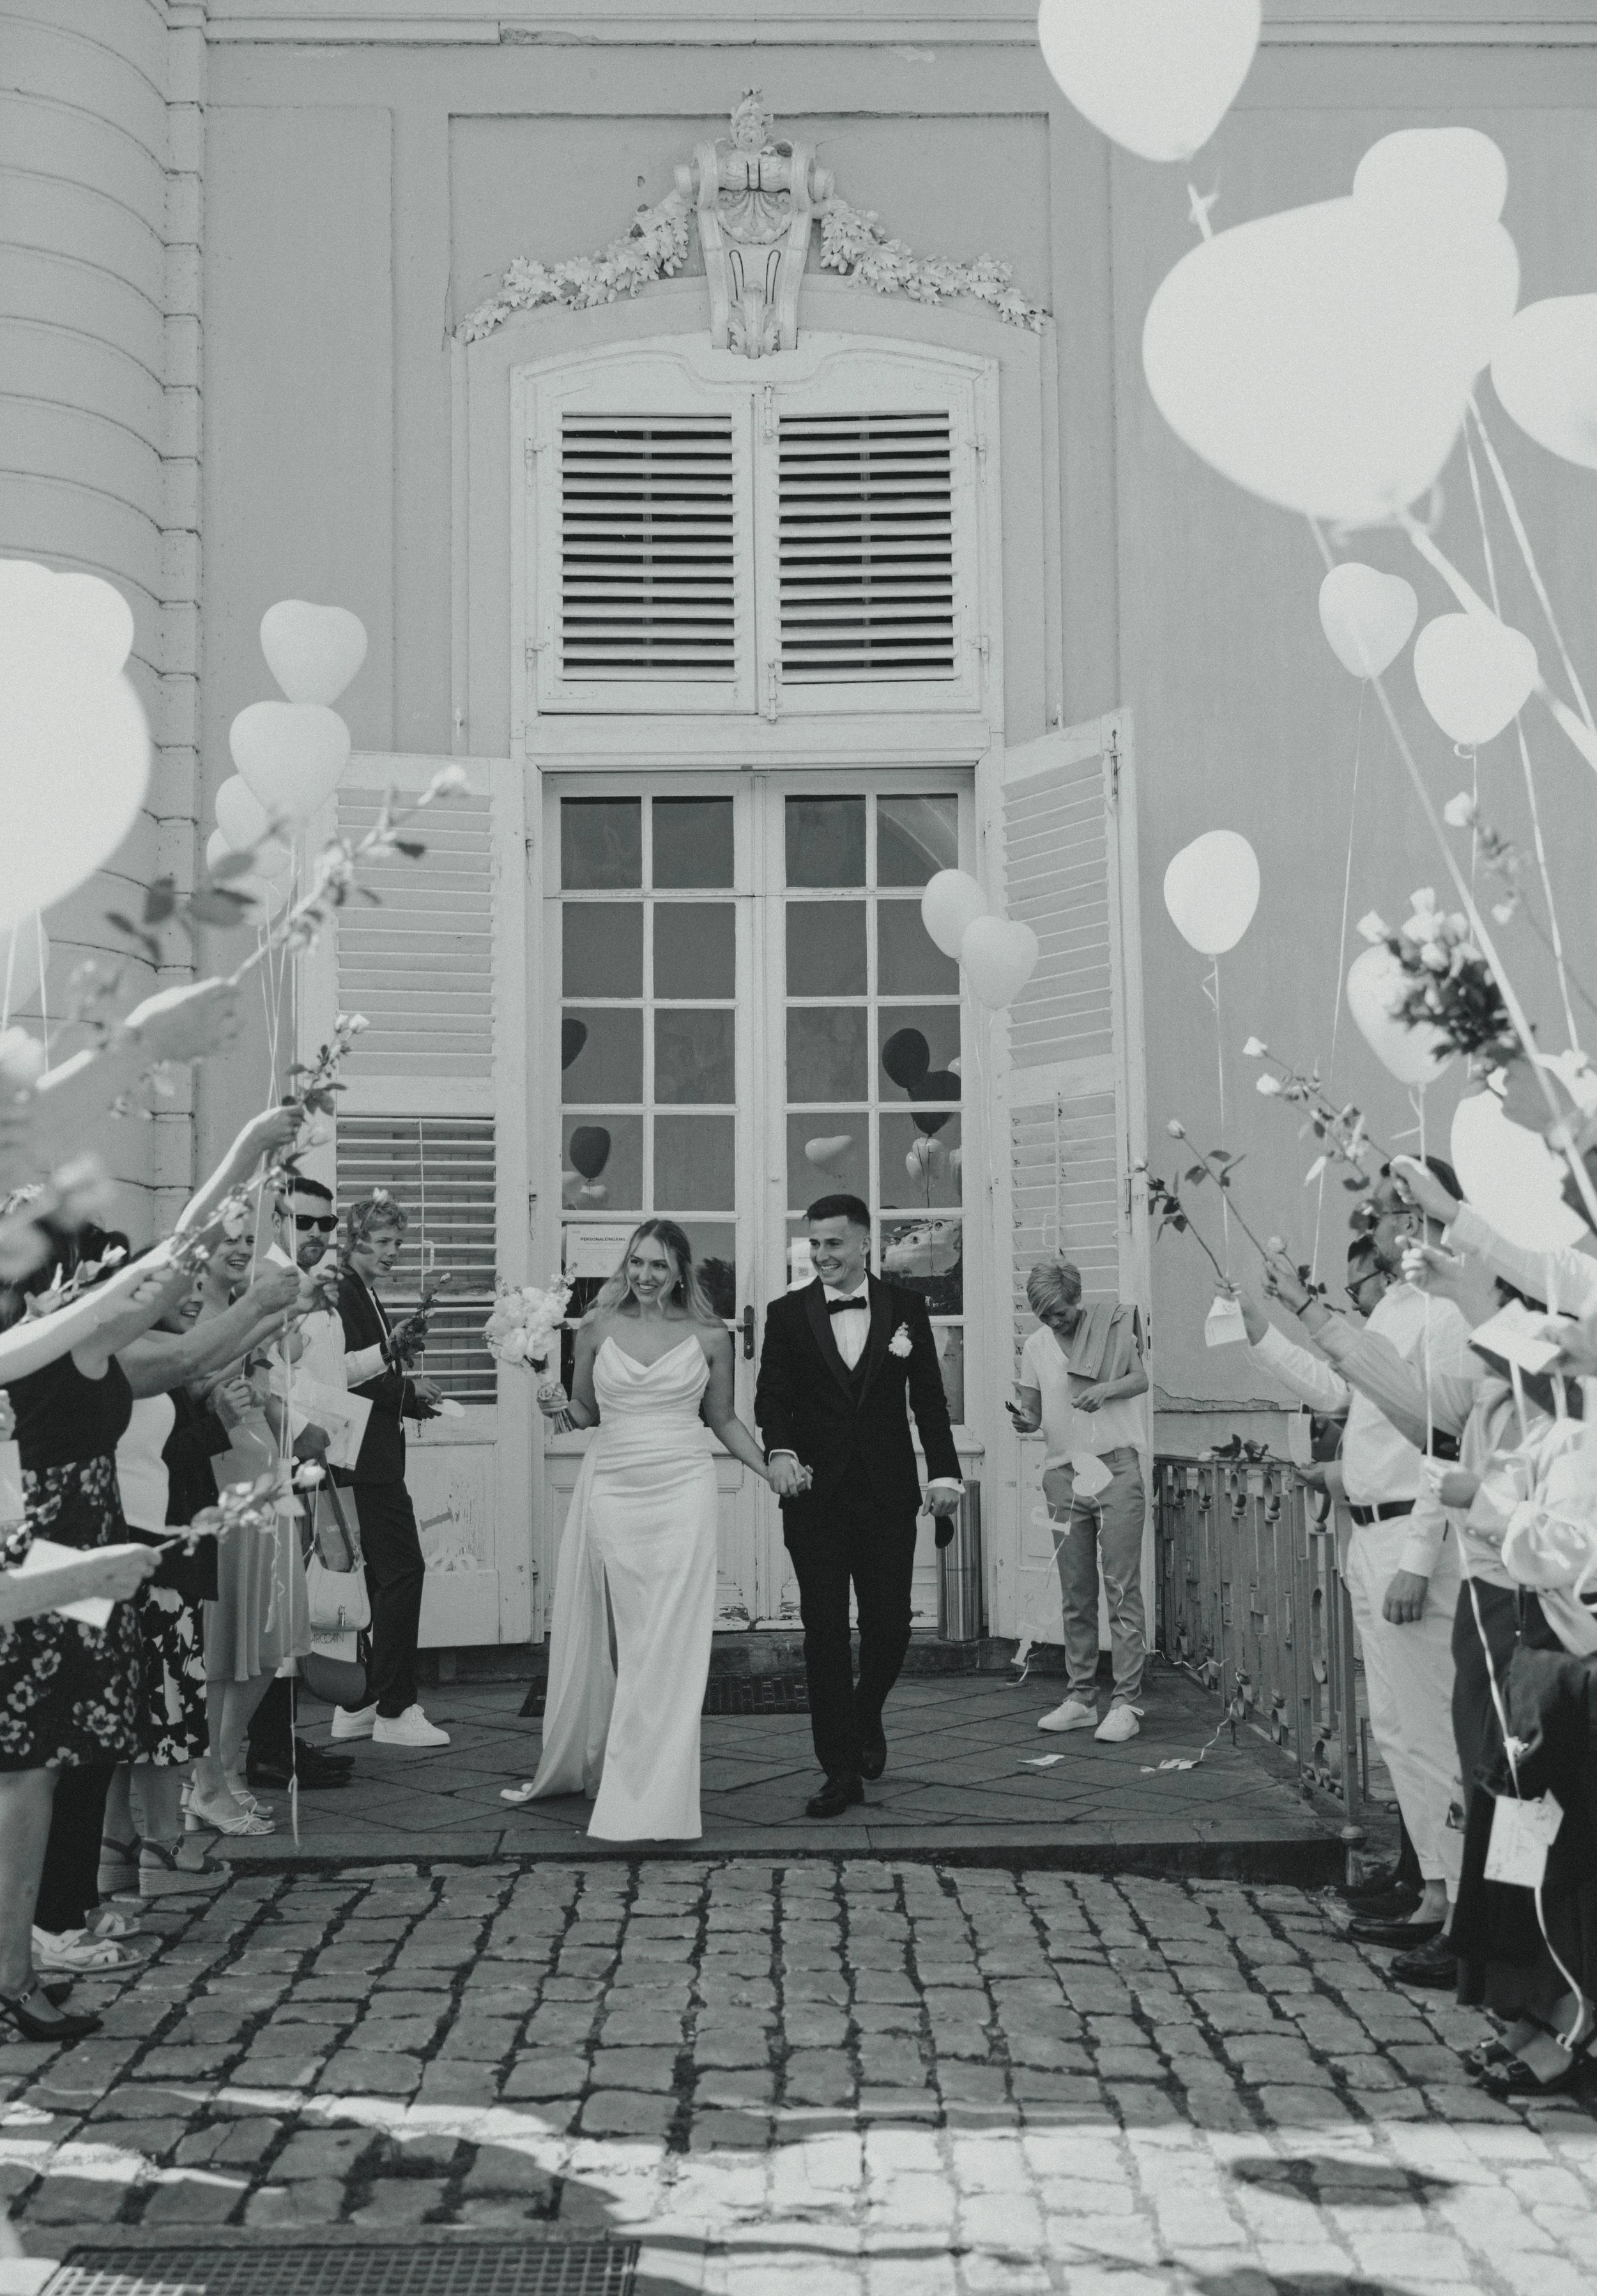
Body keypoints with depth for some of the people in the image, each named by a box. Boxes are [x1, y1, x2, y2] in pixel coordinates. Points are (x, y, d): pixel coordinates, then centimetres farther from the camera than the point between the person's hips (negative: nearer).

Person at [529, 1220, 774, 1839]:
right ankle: (591, 1765, 24)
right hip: (612, 1490, 1)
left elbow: (723, 1419, 14)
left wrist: (771, 1472, 5)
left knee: (671, 1644, -4)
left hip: (682, 1490, -1)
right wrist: (559, 1406, -6)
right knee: (615, 1638, 5)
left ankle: (658, 1795, 0)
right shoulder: (597, 1328, 5)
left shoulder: (709, 1336, 5)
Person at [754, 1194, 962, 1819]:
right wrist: (779, 1450, -21)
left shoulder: (905, 1309, 5)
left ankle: (866, 1717, 34)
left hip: (888, 1497, 0)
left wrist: (945, 1472, -4)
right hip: (815, 1497, 0)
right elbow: (772, 1395, -1)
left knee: (889, 1628, 2)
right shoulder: (786, 1314, 4)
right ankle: (841, 1772, 7)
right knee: (825, 1633, 1)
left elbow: (929, 1398, 5)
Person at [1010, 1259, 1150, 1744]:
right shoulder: (1036, 1346, 8)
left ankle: (1125, 1703, -8)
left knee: (1123, 1589, -7)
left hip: (1116, 1466, -4)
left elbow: (1141, 1379, 2)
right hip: (1064, 1474, 4)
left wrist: (1107, 1389, -18)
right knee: (1075, 1595, 7)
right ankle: (1080, 1698, 13)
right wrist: (1024, 1421, -14)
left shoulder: (1114, 1322, 1)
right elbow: (1033, 1415, 9)